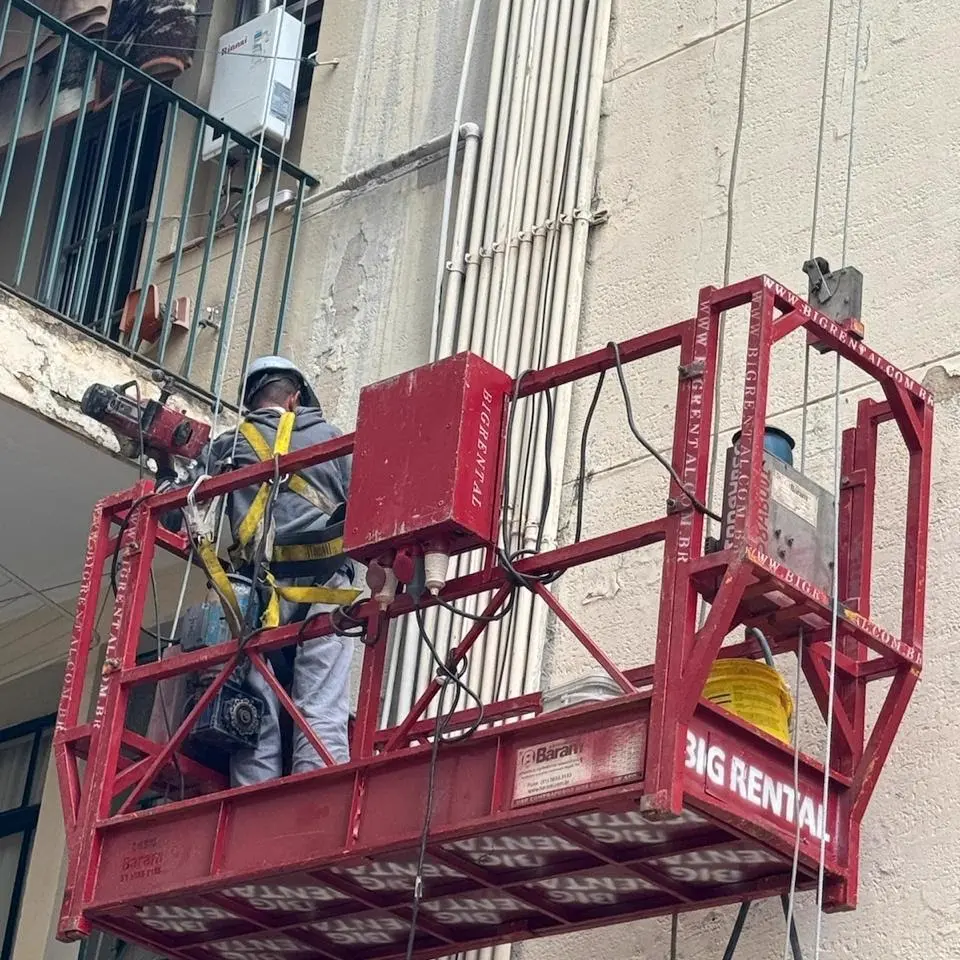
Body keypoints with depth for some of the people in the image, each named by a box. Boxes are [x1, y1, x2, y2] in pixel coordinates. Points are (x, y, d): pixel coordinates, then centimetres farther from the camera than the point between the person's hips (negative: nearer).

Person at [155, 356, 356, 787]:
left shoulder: (227, 446, 17)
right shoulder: (330, 437, 18)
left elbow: (172, 513, 15)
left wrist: (165, 475, 34)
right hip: (326, 583, 0)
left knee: (258, 716, -1)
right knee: (321, 711, -8)